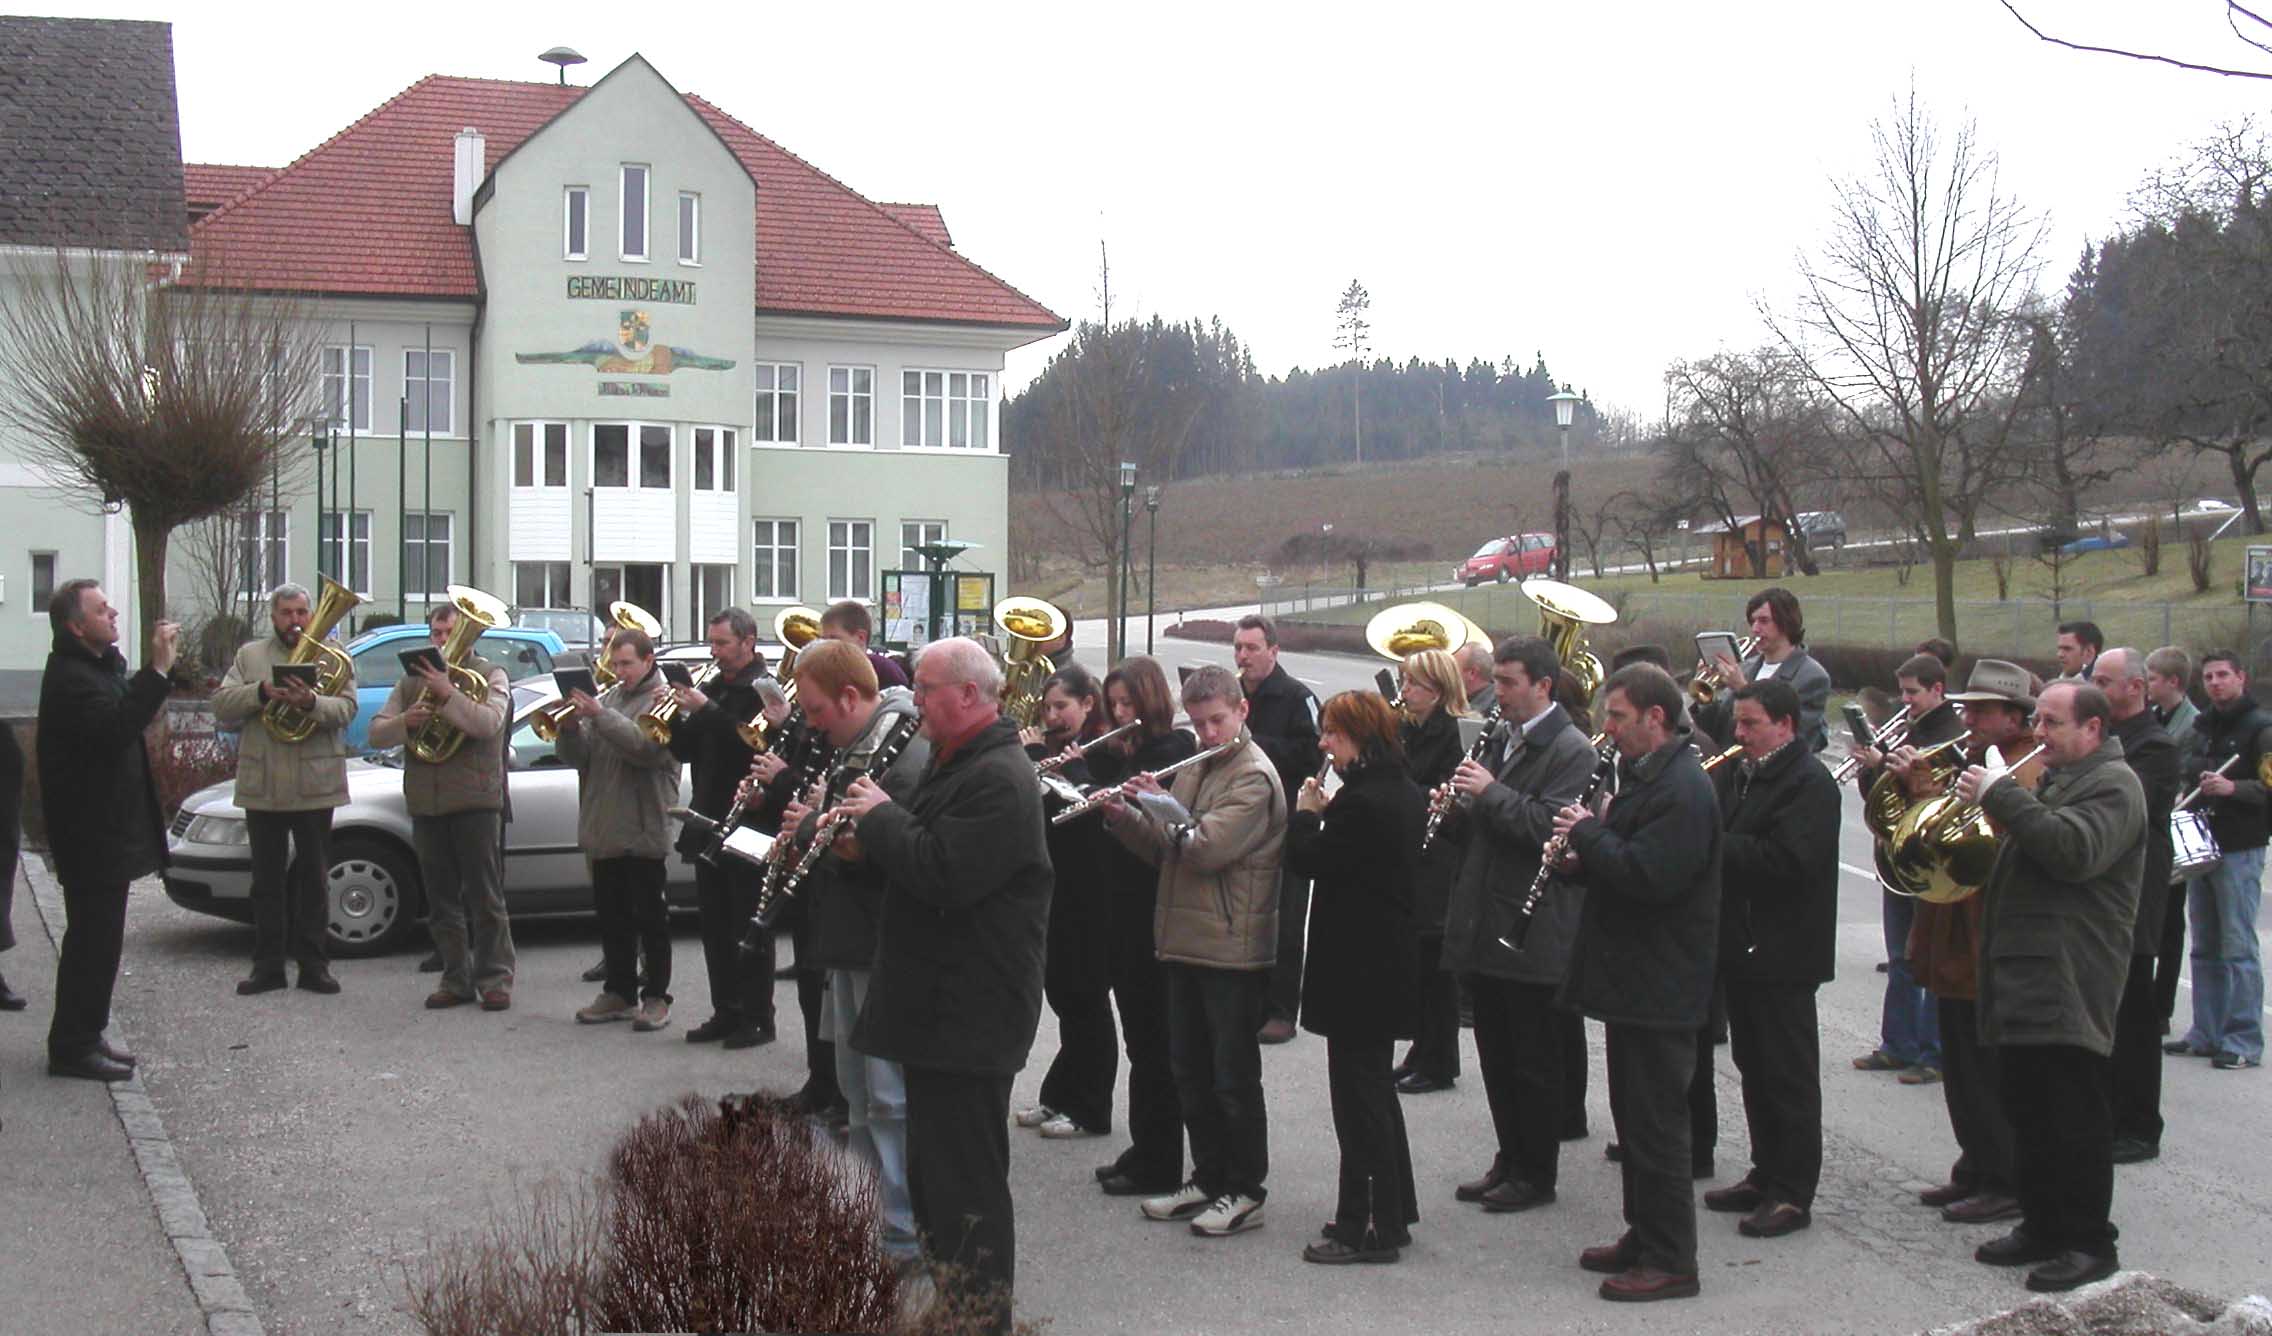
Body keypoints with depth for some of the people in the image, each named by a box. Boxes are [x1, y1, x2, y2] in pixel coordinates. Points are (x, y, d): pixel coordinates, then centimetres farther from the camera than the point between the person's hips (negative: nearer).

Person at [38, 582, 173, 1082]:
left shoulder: (98, 666, 16)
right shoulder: (69, 678, -18)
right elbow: (114, 727, -35)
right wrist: (158, 670, -36)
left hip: (106, 828, 11)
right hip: (90, 832, -11)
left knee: (97, 938, 16)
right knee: (93, 939, -6)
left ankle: (85, 1037, 24)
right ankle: (73, 1047, 0)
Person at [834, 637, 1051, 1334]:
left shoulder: (1000, 779, -19)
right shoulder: (952, 763, 15)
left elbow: (944, 874, -28)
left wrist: (880, 816, -14)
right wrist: (871, 832, 4)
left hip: (971, 1011, -11)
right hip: (936, 1005, 11)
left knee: (965, 1174, -4)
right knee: (932, 1167, 18)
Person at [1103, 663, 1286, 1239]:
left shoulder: (1255, 776, -14)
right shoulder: (1195, 770, 14)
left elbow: (1207, 849, -23)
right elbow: (1164, 849, 14)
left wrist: (1160, 804, -14)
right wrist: (1124, 816, -2)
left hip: (1233, 951, -8)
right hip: (1186, 944, 8)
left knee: (1234, 1077, 1)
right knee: (1190, 1071, 14)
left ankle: (1245, 1191, 11)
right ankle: (1208, 1178, 25)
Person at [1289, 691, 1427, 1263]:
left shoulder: (1360, 799, -21)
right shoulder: (1404, 792, 10)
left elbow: (1313, 859, -18)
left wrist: (1306, 813, -2)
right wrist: (1326, 815, 9)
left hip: (1357, 967, -10)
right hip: (1391, 963, 10)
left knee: (1358, 1093, -3)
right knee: (1374, 1086, 19)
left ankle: (1366, 1229, 2)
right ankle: (1393, 1212, 28)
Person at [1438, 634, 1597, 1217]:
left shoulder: (1570, 750, -12)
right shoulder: (1501, 739, 14)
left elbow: (1550, 828, -23)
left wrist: (1490, 791, -19)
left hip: (1534, 934, -8)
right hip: (1485, 927, 8)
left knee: (1537, 1061, 3)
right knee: (1497, 1056, 15)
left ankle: (1537, 1173, 13)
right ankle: (1510, 1161, 26)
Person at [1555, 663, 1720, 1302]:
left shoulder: (1683, 791, -19)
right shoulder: (1646, 777, 14)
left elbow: (1646, 876, -29)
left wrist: (1588, 832, -16)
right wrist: (1584, 853, 2)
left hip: (1660, 991, -10)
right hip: (1635, 983, 10)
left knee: (1657, 1125, -3)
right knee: (1636, 1117, 17)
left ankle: (1670, 1261, 4)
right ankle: (1645, 1236, 28)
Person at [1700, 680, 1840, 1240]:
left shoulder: (1810, 783, -14)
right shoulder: (1735, 774, 12)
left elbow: (1786, 859, -26)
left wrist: (1712, 844, -23)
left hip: (1783, 954, -9)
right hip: (1742, 947, 9)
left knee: (1789, 1075, -1)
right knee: (1755, 1068, 16)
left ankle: (1793, 1194, 6)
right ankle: (1766, 1176, 27)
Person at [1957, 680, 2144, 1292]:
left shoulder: (2112, 784, -9)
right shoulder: (2057, 779, 22)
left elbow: (2074, 851, -26)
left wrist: (2001, 795, -21)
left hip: (2068, 983, -10)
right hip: (2026, 976, 10)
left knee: (2074, 1117, -6)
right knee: (2030, 1112, 14)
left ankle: (2089, 1244, 1)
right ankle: (2042, 1226, 23)